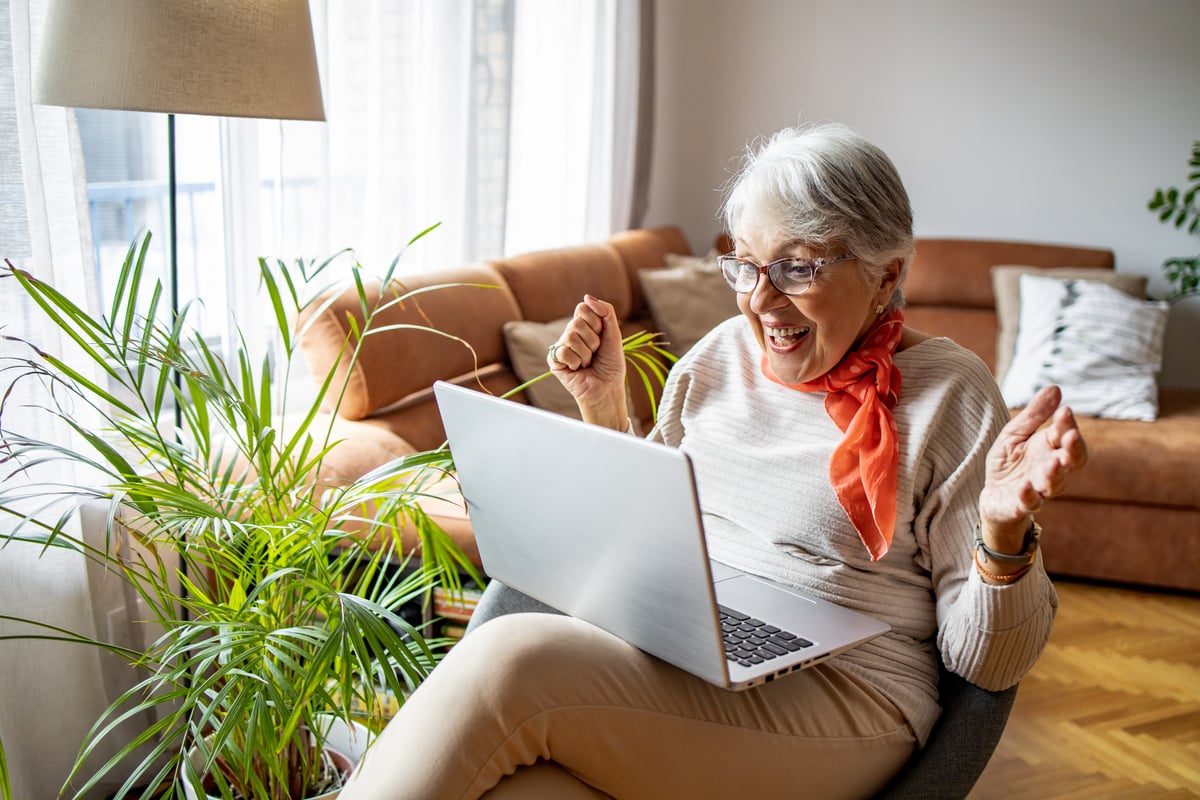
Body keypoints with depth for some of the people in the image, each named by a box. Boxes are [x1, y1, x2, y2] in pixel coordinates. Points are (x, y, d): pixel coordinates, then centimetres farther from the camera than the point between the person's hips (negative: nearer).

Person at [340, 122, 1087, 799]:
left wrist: (1005, 529, -23)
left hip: (836, 702, -4)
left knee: (511, 660, -26)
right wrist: (604, 407, 7)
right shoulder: (722, 354, 11)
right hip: (659, 657, 5)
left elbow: (987, 659, -4)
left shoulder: (948, 394, -4)